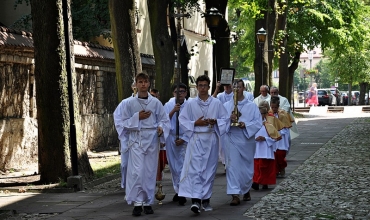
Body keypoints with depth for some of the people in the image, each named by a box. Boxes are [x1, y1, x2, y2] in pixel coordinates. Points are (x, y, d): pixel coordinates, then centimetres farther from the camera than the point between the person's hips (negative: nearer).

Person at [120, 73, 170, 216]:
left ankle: (148, 202, 15)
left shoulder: (156, 102, 3)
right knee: (137, 171, -11)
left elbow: (164, 120, 7)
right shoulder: (130, 103, 2)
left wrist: (161, 129, -13)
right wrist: (137, 117, -10)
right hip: (136, 140, -1)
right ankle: (137, 202, -4)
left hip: (152, 140, 1)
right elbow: (124, 123, 4)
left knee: (150, 172, 5)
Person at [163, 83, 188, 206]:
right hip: (171, 139, 3)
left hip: (184, 139, -3)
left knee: (183, 165, -11)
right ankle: (177, 190, 21)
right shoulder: (168, 106, 4)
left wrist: (183, 139, -9)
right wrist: (173, 111, -17)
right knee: (173, 166, 9)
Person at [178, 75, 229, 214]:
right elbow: (182, 121, 1)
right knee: (195, 169, -12)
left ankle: (206, 199, 18)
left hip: (211, 139, 2)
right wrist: (195, 123, -12)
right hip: (196, 139, -2)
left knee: (209, 169, 7)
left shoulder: (216, 103, 5)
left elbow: (225, 119, 6)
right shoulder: (190, 103, 2)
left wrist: (215, 122, -12)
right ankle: (195, 200, -19)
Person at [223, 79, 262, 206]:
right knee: (232, 166, -10)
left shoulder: (252, 106, 5)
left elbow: (258, 122, -2)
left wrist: (245, 125, -18)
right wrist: (229, 120, -20)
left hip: (247, 139, 1)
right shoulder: (226, 106, 6)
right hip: (231, 140, -1)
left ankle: (246, 190, 34)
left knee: (247, 167, 11)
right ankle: (235, 195, -12)